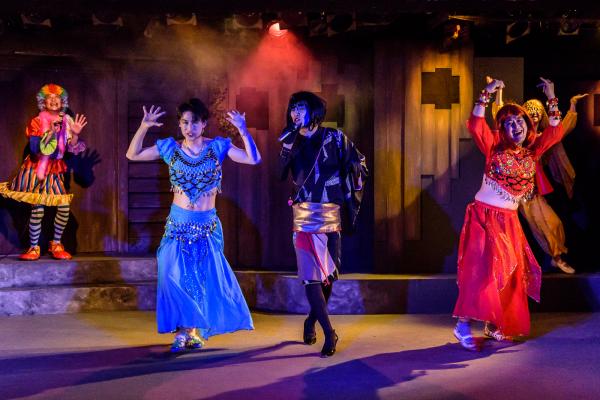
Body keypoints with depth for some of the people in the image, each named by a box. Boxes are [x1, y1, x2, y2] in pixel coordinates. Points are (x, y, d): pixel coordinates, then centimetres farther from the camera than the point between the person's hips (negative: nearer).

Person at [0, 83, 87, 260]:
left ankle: (56, 244, 13)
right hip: (36, 170, -4)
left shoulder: (66, 121, 5)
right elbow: (35, 149, -18)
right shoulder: (37, 122, -5)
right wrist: (51, 131, -26)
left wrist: (75, 134, -17)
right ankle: (34, 248, 6)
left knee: (65, 207, -6)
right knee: (37, 210, -8)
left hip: (55, 171, 4)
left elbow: (72, 149, 0)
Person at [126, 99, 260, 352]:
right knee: (175, 277, -2)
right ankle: (184, 329, 15)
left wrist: (243, 131, -19)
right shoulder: (170, 148, 1)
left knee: (207, 278, 5)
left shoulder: (217, 147, -2)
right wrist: (143, 128, -13)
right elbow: (133, 155, 1)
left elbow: (254, 159, -8)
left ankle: (195, 329, 24)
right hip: (178, 224, 0)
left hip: (208, 225, 0)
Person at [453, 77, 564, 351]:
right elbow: (475, 125, -18)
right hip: (483, 216, -5)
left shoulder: (532, 151, 7)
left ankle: (493, 326, 15)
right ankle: (463, 325, -13)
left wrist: (551, 100, -2)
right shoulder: (494, 147, -4)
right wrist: (486, 94, -21)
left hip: (509, 222, 5)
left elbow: (555, 133, 4)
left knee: (509, 274, 6)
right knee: (482, 269, -13)